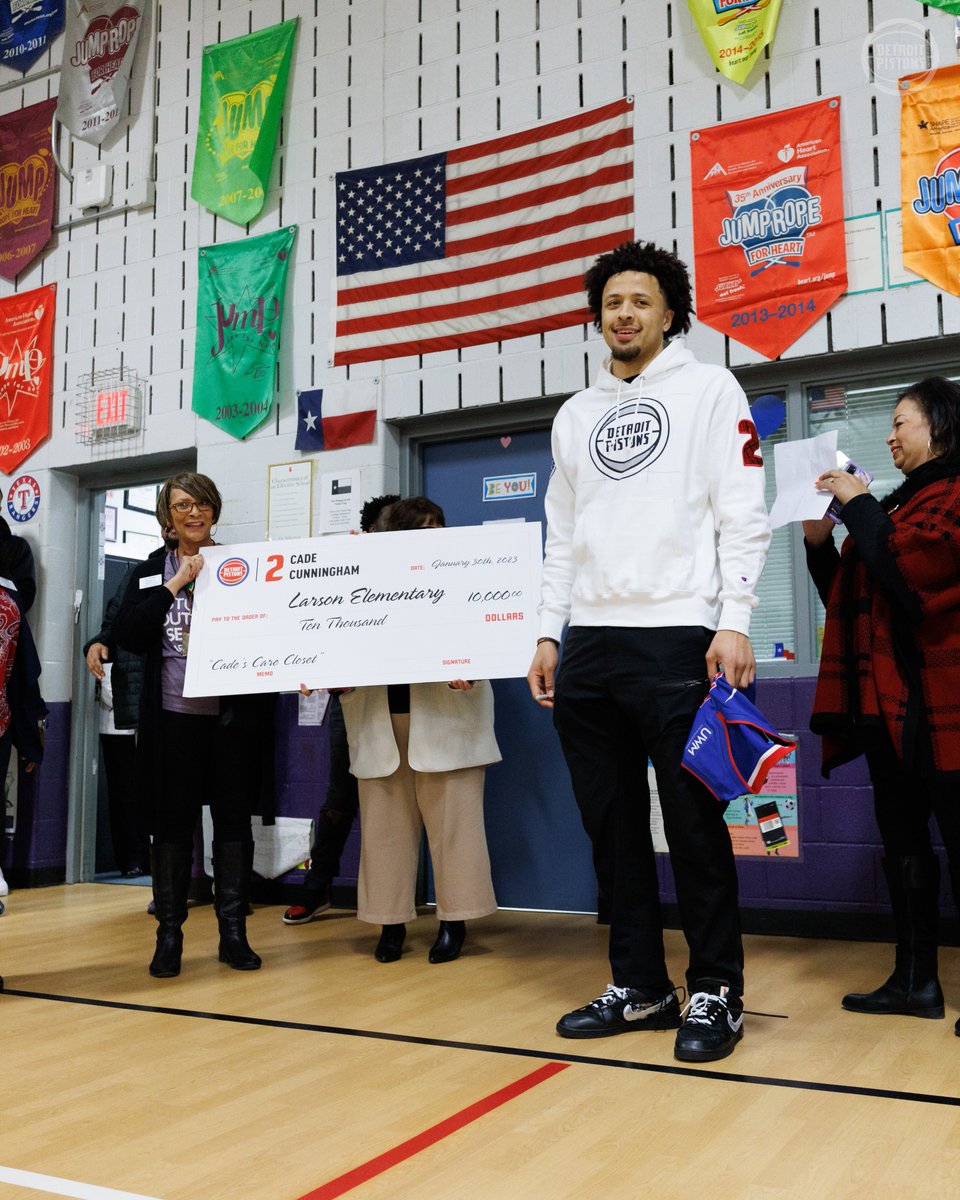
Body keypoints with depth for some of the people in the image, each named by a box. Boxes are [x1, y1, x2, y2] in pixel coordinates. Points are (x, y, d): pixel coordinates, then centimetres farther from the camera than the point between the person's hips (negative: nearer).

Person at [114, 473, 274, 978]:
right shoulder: (150, 573, 9)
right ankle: (169, 933, 15)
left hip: (234, 714, 0)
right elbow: (127, 634, -5)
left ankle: (233, 932, 15)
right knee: (172, 822, 5)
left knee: (234, 820, 5)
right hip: (174, 715, 0)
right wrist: (175, 585, -10)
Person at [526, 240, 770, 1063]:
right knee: (614, 826, 8)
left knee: (694, 823, -2)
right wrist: (547, 634, 12)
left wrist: (734, 621, -14)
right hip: (588, 645, 6)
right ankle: (639, 987, 19)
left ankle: (717, 992, 11)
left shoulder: (710, 391, 5)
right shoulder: (575, 415, 20)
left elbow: (743, 515, -3)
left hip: (676, 637, -5)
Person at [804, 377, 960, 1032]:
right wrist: (819, 541, 7)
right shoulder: (899, 503, 20)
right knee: (904, 840, 11)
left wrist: (857, 504, -10)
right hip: (886, 701, 9)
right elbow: (846, 597, 22)